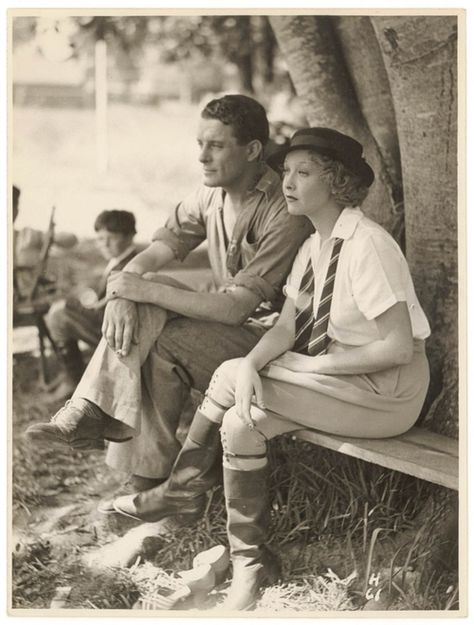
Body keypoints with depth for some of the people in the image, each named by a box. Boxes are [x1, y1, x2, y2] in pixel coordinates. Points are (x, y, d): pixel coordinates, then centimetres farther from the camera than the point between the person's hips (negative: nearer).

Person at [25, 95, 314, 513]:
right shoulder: (211, 194, 3)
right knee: (136, 314, -18)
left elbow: (234, 308, -28)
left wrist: (143, 290, -26)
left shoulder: (284, 213, -23)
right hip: (230, 322, 7)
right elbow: (150, 257, 0)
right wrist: (122, 294, -24)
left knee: (163, 342, -27)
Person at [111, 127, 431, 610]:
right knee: (242, 419, -7)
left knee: (235, 397, -18)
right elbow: (286, 326, 4)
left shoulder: (367, 245, -20)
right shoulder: (314, 246, 7)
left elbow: (399, 347, -23)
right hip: (335, 373, 8)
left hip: (385, 390, -8)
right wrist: (250, 365, -16)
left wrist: (318, 364, -15)